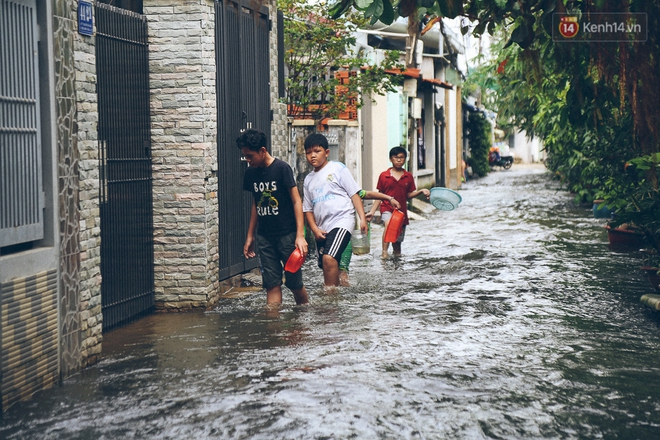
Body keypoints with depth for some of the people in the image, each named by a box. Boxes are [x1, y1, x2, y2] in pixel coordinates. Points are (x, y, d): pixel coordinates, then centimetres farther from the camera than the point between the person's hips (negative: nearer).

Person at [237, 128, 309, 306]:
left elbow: (296, 201, -11)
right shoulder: (251, 173, 7)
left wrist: (300, 235, -17)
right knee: (272, 284, 2)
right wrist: (250, 236, 15)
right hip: (264, 237, 5)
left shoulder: (282, 168, -10)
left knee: (294, 283, 3)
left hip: (287, 234, -5)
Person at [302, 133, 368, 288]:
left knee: (329, 258, -25)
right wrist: (315, 229, 1)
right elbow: (308, 209, 17)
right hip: (322, 229, 6)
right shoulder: (308, 179, 16)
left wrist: (362, 218, -11)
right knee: (328, 269, 10)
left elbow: (354, 194, -1)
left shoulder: (338, 169, 2)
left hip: (342, 220, -6)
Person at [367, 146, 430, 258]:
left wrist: (421, 191, -7)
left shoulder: (408, 176, 7)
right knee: (389, 224, -35)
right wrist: (372, 211, 1)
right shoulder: (383, 176, 1)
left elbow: (409, 195, 10)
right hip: (387, 208, -3)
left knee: (397, 241, 9)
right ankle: (384, 253, -35)